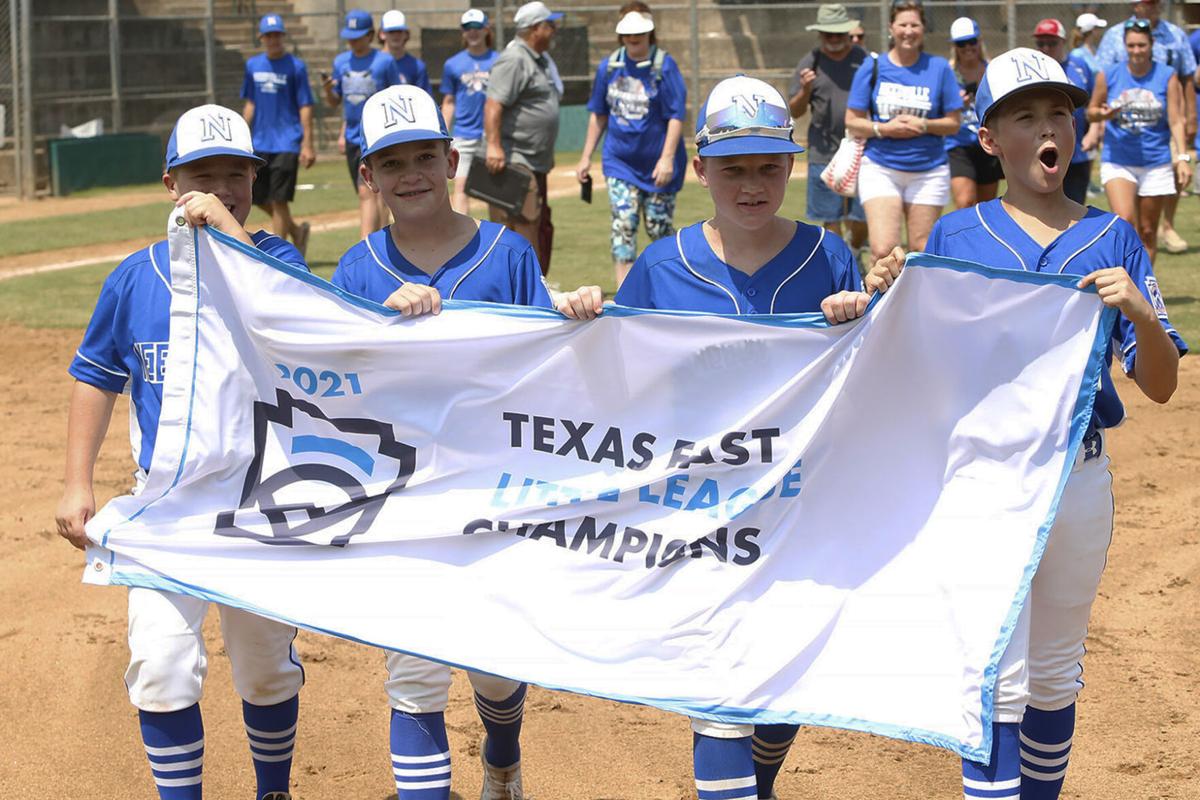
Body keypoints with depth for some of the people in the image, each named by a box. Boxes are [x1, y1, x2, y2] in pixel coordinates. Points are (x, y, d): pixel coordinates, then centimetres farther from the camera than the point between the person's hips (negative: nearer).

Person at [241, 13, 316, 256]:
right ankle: (296, 231, 31)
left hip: (287, 143, -6)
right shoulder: (253, 65, 9)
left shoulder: (295, 67, -5)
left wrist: (307, 145, -13)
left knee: (279, 200, -8)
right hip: (260, 143, 6)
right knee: (259, 197, 9)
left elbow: (305, 107, -7)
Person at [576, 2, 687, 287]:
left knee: (659, 226, 5)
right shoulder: (609, 67, 5)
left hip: (657, 164, -3)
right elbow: (598, 114, 14)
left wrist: (667, 157, -21)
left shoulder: (664, 66, -8)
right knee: (623, 224, -8)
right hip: (620, 163, 3)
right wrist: (586, 157, 12)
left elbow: (677, 115, -12)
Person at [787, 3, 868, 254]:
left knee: (861, 219, 2)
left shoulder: (864, 59, 5)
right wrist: (805, 90, -15)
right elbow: (795, 111, 5)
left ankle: (854, 254, 30)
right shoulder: (810, 62, 4)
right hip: (824, 154, 0)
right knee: (830, 220, 3)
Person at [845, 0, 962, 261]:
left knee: (921, 250, 3)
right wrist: (884, 128, -13)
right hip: (880, 168, -1)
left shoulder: (939, 68, 3)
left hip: (928, 171, 1)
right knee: (883, 250, -15)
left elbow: (954, 122, 4)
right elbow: (852, 122, 4)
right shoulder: (872, 67, 3)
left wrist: (924, 125, -13)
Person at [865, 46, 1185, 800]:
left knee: (1055, 674, 15)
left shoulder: (1113, 238, 1)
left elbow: (1161, 384, -3)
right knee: (997, 680, -4)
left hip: (1080, 477, 2)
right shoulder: (954, 237, 0)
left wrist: (1140, 311, -22)